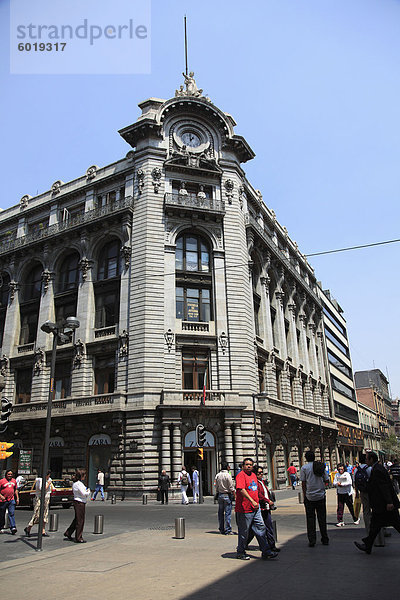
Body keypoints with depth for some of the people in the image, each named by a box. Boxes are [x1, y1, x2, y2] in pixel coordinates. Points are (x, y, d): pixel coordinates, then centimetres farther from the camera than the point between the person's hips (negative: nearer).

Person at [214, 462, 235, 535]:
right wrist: (234, 495, -5)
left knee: (220, 513, 11)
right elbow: (231, 487, -12)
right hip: (227, 495, -6)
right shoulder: (228, 475, -13)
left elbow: (216, 486, 10)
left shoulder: (217, 475, 5)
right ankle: (227, 530, 1)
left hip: (220, 495, 6)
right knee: (227, 513, -1)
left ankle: (221, 529, 18)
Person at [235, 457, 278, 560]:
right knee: (243, 531, 3)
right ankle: (240, 553, 18)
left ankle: (266, 551, 14)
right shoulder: (241, 475, -13)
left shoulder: (253, 475, 14)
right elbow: (242, 490, -26)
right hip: (244, 509, -8)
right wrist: (252, 501, -31)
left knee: (261, 528, 7)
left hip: (255, 509, 8)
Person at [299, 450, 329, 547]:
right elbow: (327, 480, 6)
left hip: (309, 496, -3)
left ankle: (312, 541, 3)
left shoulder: (304, 468, -4)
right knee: (322, 518, 12)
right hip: (321, 495, 3)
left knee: (310, 518, 4)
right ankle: (325, 540, 17)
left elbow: (303, 483, -5)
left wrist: (304, 496, 2)